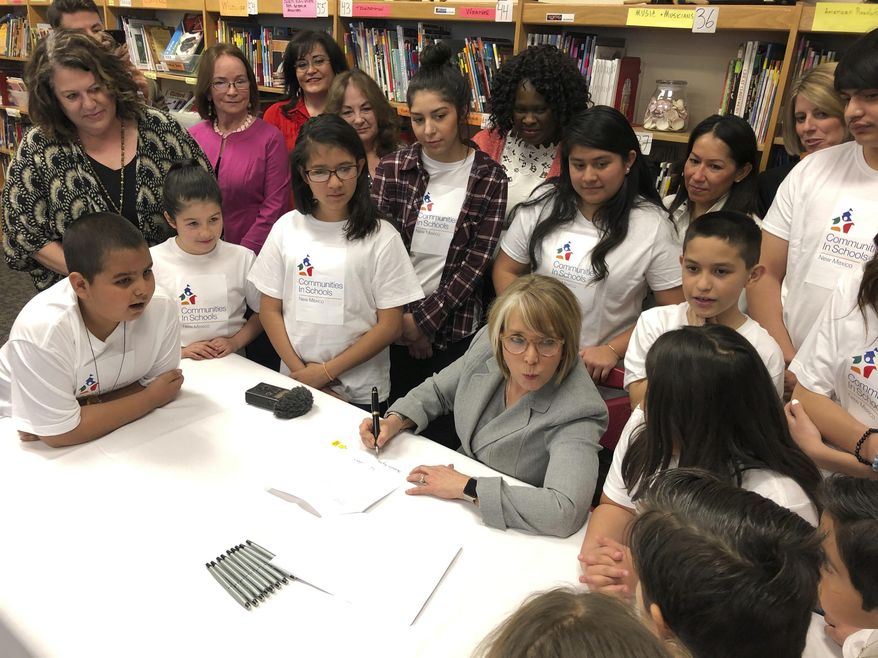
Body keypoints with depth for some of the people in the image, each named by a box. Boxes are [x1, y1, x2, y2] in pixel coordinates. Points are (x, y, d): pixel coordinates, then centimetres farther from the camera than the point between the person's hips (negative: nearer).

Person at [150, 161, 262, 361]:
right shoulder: (151, 262, 0)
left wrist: (236, 341, -3)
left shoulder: (242, 258, 3)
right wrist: (179, 351, -8)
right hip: (177, 367, 1)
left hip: (231, 362, 0)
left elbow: (262, 311, 11)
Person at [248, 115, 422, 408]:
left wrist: (327, 371, -12)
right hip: (296, 384, 2)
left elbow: (390, 326, -10)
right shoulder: (286, 228, -2)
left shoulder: (381, 237, -10)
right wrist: (300, 371, -8)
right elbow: (270, 309, 1)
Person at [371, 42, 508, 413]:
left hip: (454, 330, -1)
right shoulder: (392, 168, -1)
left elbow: (476, 264, -8)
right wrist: (401, 321, -11)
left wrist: (423, 320, -11)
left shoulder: (489, 178, -5)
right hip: (392, 325, 1)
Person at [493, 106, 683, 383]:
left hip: (601, 369, -2)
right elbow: (506, 270, 10)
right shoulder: (543, 204, 4)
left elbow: (674, 310, -1)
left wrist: (613, 350, -9)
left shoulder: (652, 225, -3)